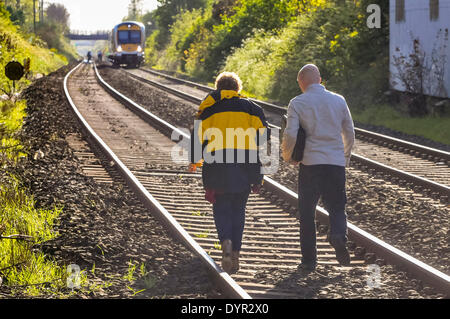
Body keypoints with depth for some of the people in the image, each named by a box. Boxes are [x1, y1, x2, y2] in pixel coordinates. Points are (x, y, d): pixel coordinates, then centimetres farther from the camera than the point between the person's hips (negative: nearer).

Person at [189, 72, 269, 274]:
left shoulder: (208, 109, 6)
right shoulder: (250, 108, 9)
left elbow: (198, 136, 4)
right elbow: (264, 135, 3)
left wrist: (195, 161, 21)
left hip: (217, 167, -1)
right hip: (244, 168, 1)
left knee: (221, 208, 7)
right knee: (238, 210, 13)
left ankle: (226, 240, -22)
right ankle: (235, 254, 10)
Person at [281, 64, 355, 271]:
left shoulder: (297, 103, -1)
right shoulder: (339, 101, 9)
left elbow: (290, 135, -10)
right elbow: (350, 134, 14)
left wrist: (287, 156, 9)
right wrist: (346, 157, 29)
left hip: (310, 163, -2)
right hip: (336, 163, 2)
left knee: (307, 211, 8)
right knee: (337, 208, 12)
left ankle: (309, 259, 8)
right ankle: (338, 235, -20)